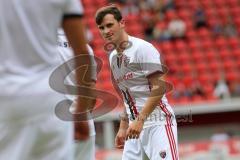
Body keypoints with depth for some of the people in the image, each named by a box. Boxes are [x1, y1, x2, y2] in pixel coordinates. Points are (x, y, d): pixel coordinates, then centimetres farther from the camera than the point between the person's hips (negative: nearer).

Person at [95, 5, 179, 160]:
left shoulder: (142, 48, -9)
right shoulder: (113, 56, 15)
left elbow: (159, 88, -16)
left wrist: (140, 120, -22)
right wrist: (123, 127, 20)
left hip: (158, 121, -8)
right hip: (135, 125, 8)